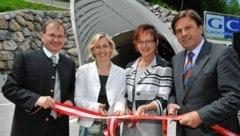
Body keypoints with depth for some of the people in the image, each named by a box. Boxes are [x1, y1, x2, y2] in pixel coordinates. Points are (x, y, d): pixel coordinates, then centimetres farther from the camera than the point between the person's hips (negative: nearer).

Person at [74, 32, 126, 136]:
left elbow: (121, 97, 3)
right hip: (89, 125, -1)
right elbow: (78, 98, 0)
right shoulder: (83, 70, 4)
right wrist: (95, 107, -18)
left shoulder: (121, 73, 6)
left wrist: (119, 109, -20)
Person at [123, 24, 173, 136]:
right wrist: (125, 108, -2)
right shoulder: (130, 67, 10)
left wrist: (145, 107, -27)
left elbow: (163, 100, -11)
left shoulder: (164, 67, -7)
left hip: (151, 123, -5)